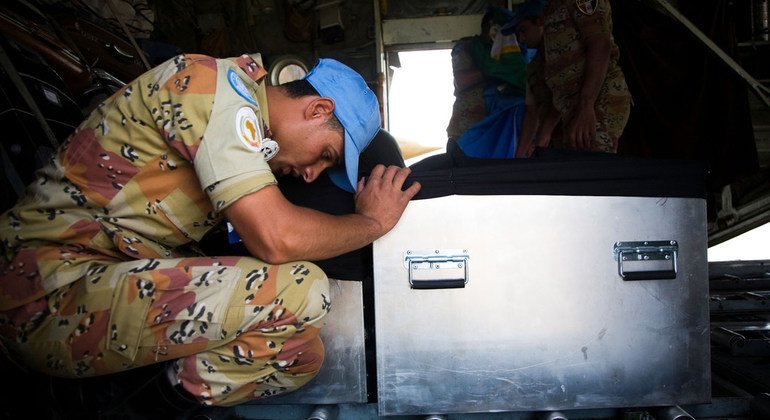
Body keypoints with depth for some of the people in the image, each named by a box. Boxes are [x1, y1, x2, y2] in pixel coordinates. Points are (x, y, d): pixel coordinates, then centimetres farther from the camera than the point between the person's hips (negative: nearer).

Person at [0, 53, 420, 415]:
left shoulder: (243, 110, 13)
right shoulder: (216, 80, -15)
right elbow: (276, 238, -24)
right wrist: (373, 220, -8)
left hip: (127, 279, 9)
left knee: (303, 353, 4)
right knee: (302, 288, -24)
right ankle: (167, 397, -2)